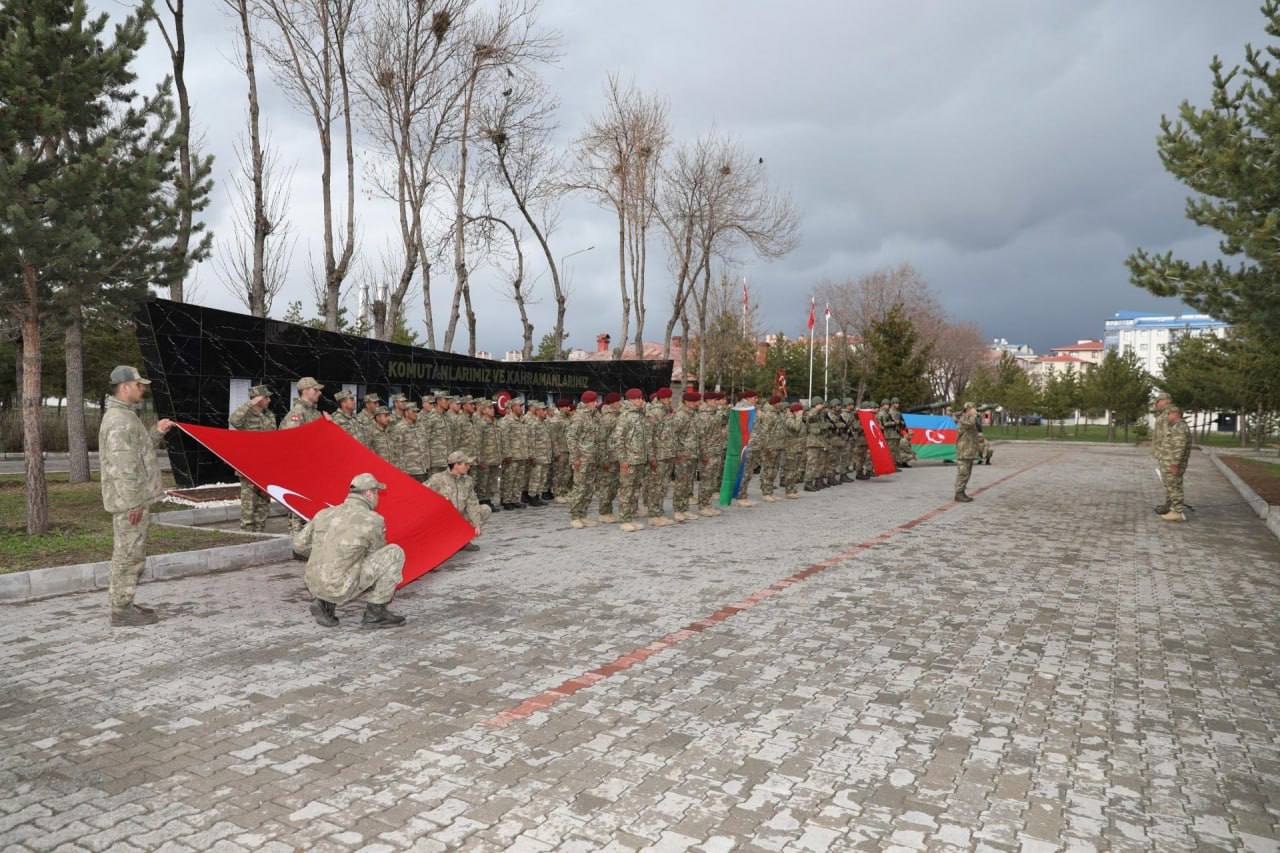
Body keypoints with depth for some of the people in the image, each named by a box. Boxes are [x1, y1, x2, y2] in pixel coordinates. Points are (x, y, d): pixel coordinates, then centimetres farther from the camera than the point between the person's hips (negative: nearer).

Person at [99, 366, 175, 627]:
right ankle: (122, 610, 3)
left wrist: (156, 433, 11)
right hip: (130, 501, -11)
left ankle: (123, 604, 27)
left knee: (128, 554, 17)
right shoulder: (119, 420, -17)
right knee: (129, 555, -4)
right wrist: (134, 502, -21)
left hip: (134, 499, 11)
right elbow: (122, 466, -22)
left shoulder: (126, 416, 16)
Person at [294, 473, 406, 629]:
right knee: (394, 552, 0)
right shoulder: (373, 520, -8)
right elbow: (378, 556, 7)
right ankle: (375, 613, 4)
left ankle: (325, 604, 14)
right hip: (342, 587, -7)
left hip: (316, 585, 7)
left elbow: (300, 544, 15)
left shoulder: (325, 513, 9)